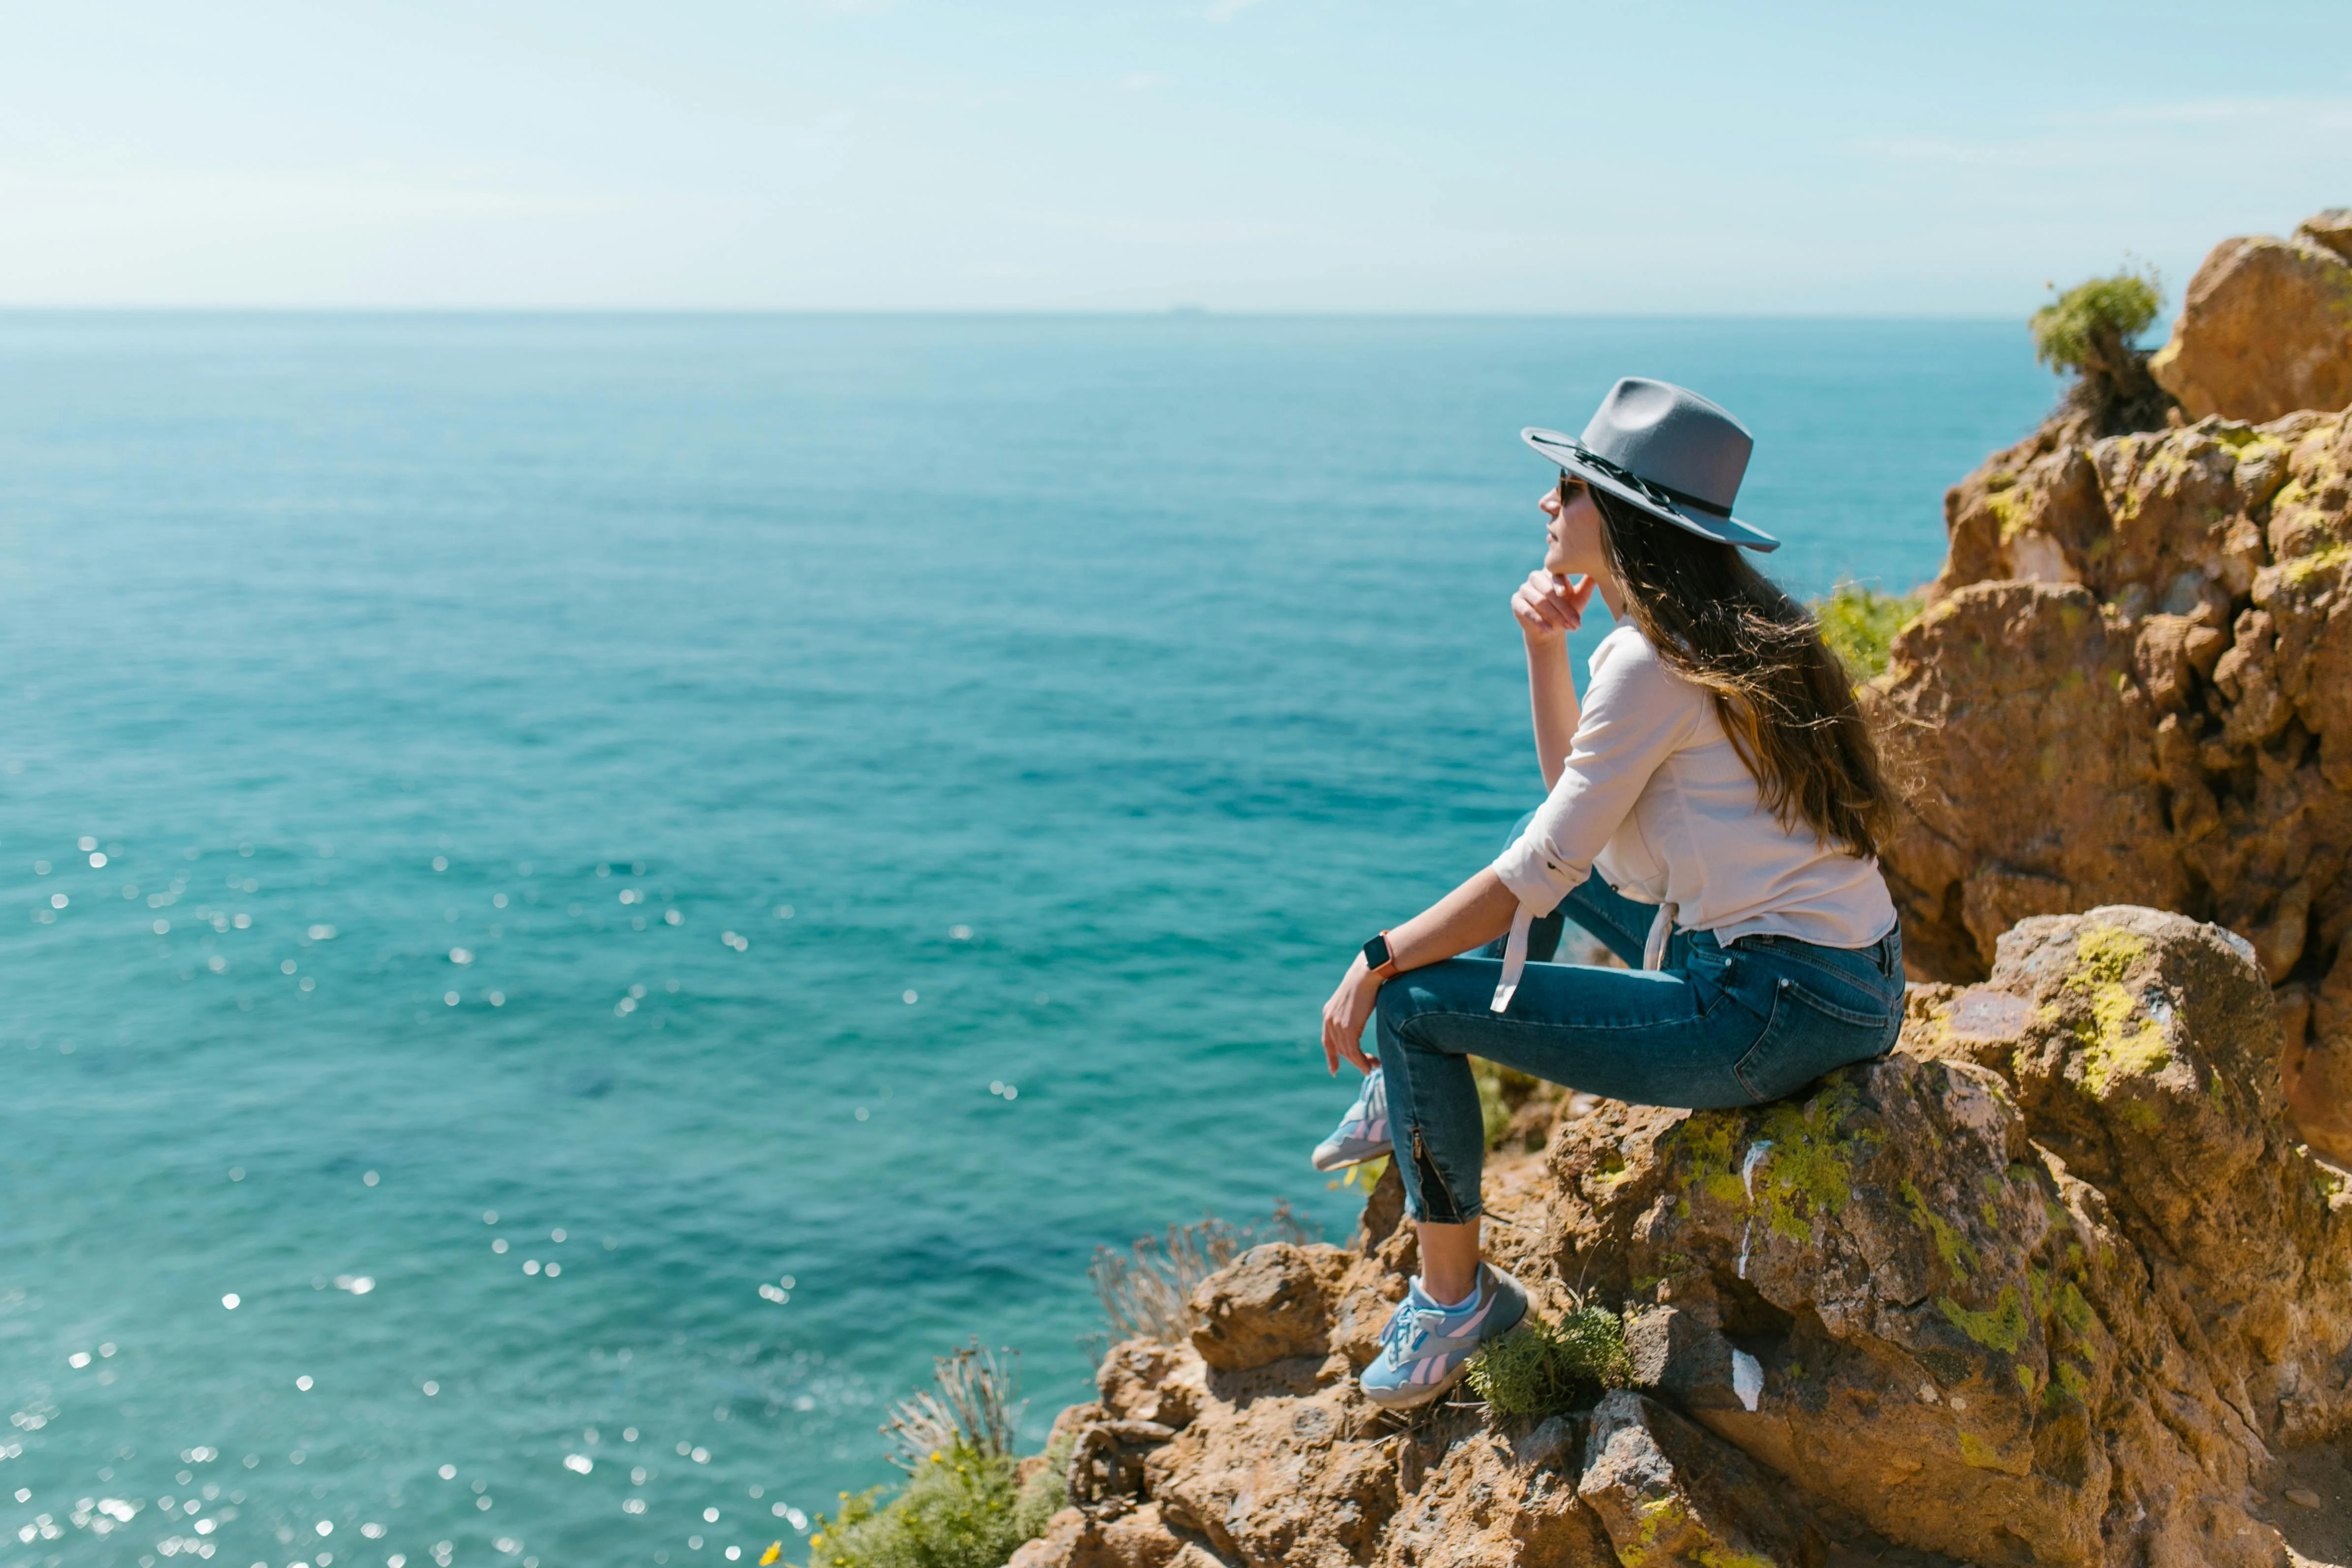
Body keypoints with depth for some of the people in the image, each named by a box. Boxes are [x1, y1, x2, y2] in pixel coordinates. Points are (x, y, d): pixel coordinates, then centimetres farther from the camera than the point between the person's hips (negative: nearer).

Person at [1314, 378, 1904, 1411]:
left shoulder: (1653, 659, -17)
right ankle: (1420, 1088, 35)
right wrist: (1546, 646, 7)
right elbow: (1575, 785, 21)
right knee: (1554, 838, 28)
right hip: (1849, 983, 10)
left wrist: (1379, 961, -5)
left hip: (1776, 1014, -10)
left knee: (1408, 1005, -6)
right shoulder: (1733, 626, 11)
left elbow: (1539, 874, -16)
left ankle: (1453, 1295, 10)